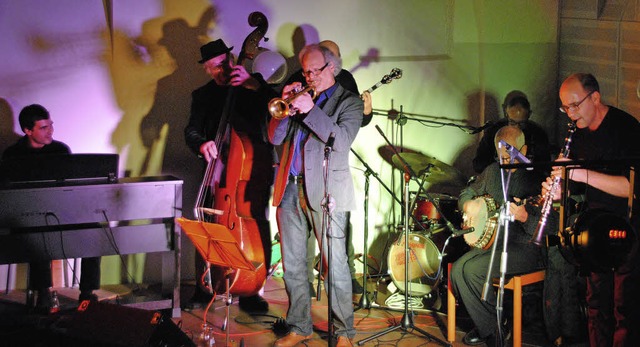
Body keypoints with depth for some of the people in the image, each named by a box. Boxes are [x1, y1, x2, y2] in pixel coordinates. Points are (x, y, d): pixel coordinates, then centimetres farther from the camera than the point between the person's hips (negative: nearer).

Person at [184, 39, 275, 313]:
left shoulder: (254, 85, 8)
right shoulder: (203, 95, 13)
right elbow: (191, 131, 4)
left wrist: (254, 85, -18)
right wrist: (202, 144, -18)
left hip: (254, 170, -1)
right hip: (219, 172, 2)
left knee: (257, 230, -5)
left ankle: (250, 292, 6)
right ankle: (203, 289, 11)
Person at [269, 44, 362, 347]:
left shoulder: (349, 102, 4)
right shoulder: (300, 96, 18)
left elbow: (342, 140, -13)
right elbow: (275, 137, 11)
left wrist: (311, 110, -18)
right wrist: (285, 106, -4)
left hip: (325, 193, -5)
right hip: (289, 190, 5)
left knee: (335, 265, -6)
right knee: (292, 265, 9)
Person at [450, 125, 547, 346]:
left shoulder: (536, 177, -11)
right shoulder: (493, 171, 10)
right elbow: (466, 194, 24)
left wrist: (524, 217, -34)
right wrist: (469, 205, 1)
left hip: (524, 247, -7)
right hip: (492, 240, 7)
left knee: (473, 270, -25)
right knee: (457, 270, -15)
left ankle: (494, 328, -6)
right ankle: (484, 325, 3)